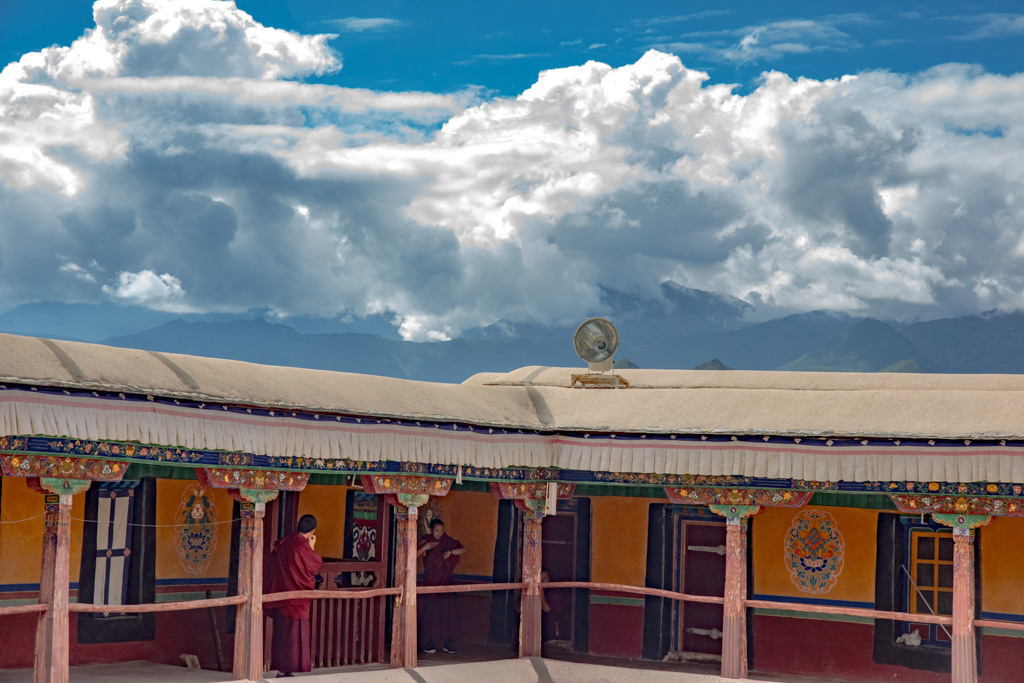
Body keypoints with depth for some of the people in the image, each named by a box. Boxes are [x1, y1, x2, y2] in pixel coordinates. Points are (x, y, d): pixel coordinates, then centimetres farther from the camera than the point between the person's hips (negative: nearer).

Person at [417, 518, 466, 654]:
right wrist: (424, 548, -25)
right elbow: (415, 555, -9)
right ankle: (429, 644, 0)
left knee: (447, 611, -3)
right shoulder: (426, 541, 2)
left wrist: (450, 552, -22)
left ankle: (448, 644, 1)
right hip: (429, 582, -1)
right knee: (429, 611, -5)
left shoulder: (448, 541, 4)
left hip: (445, 581, 1)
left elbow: (462, 549, -6)